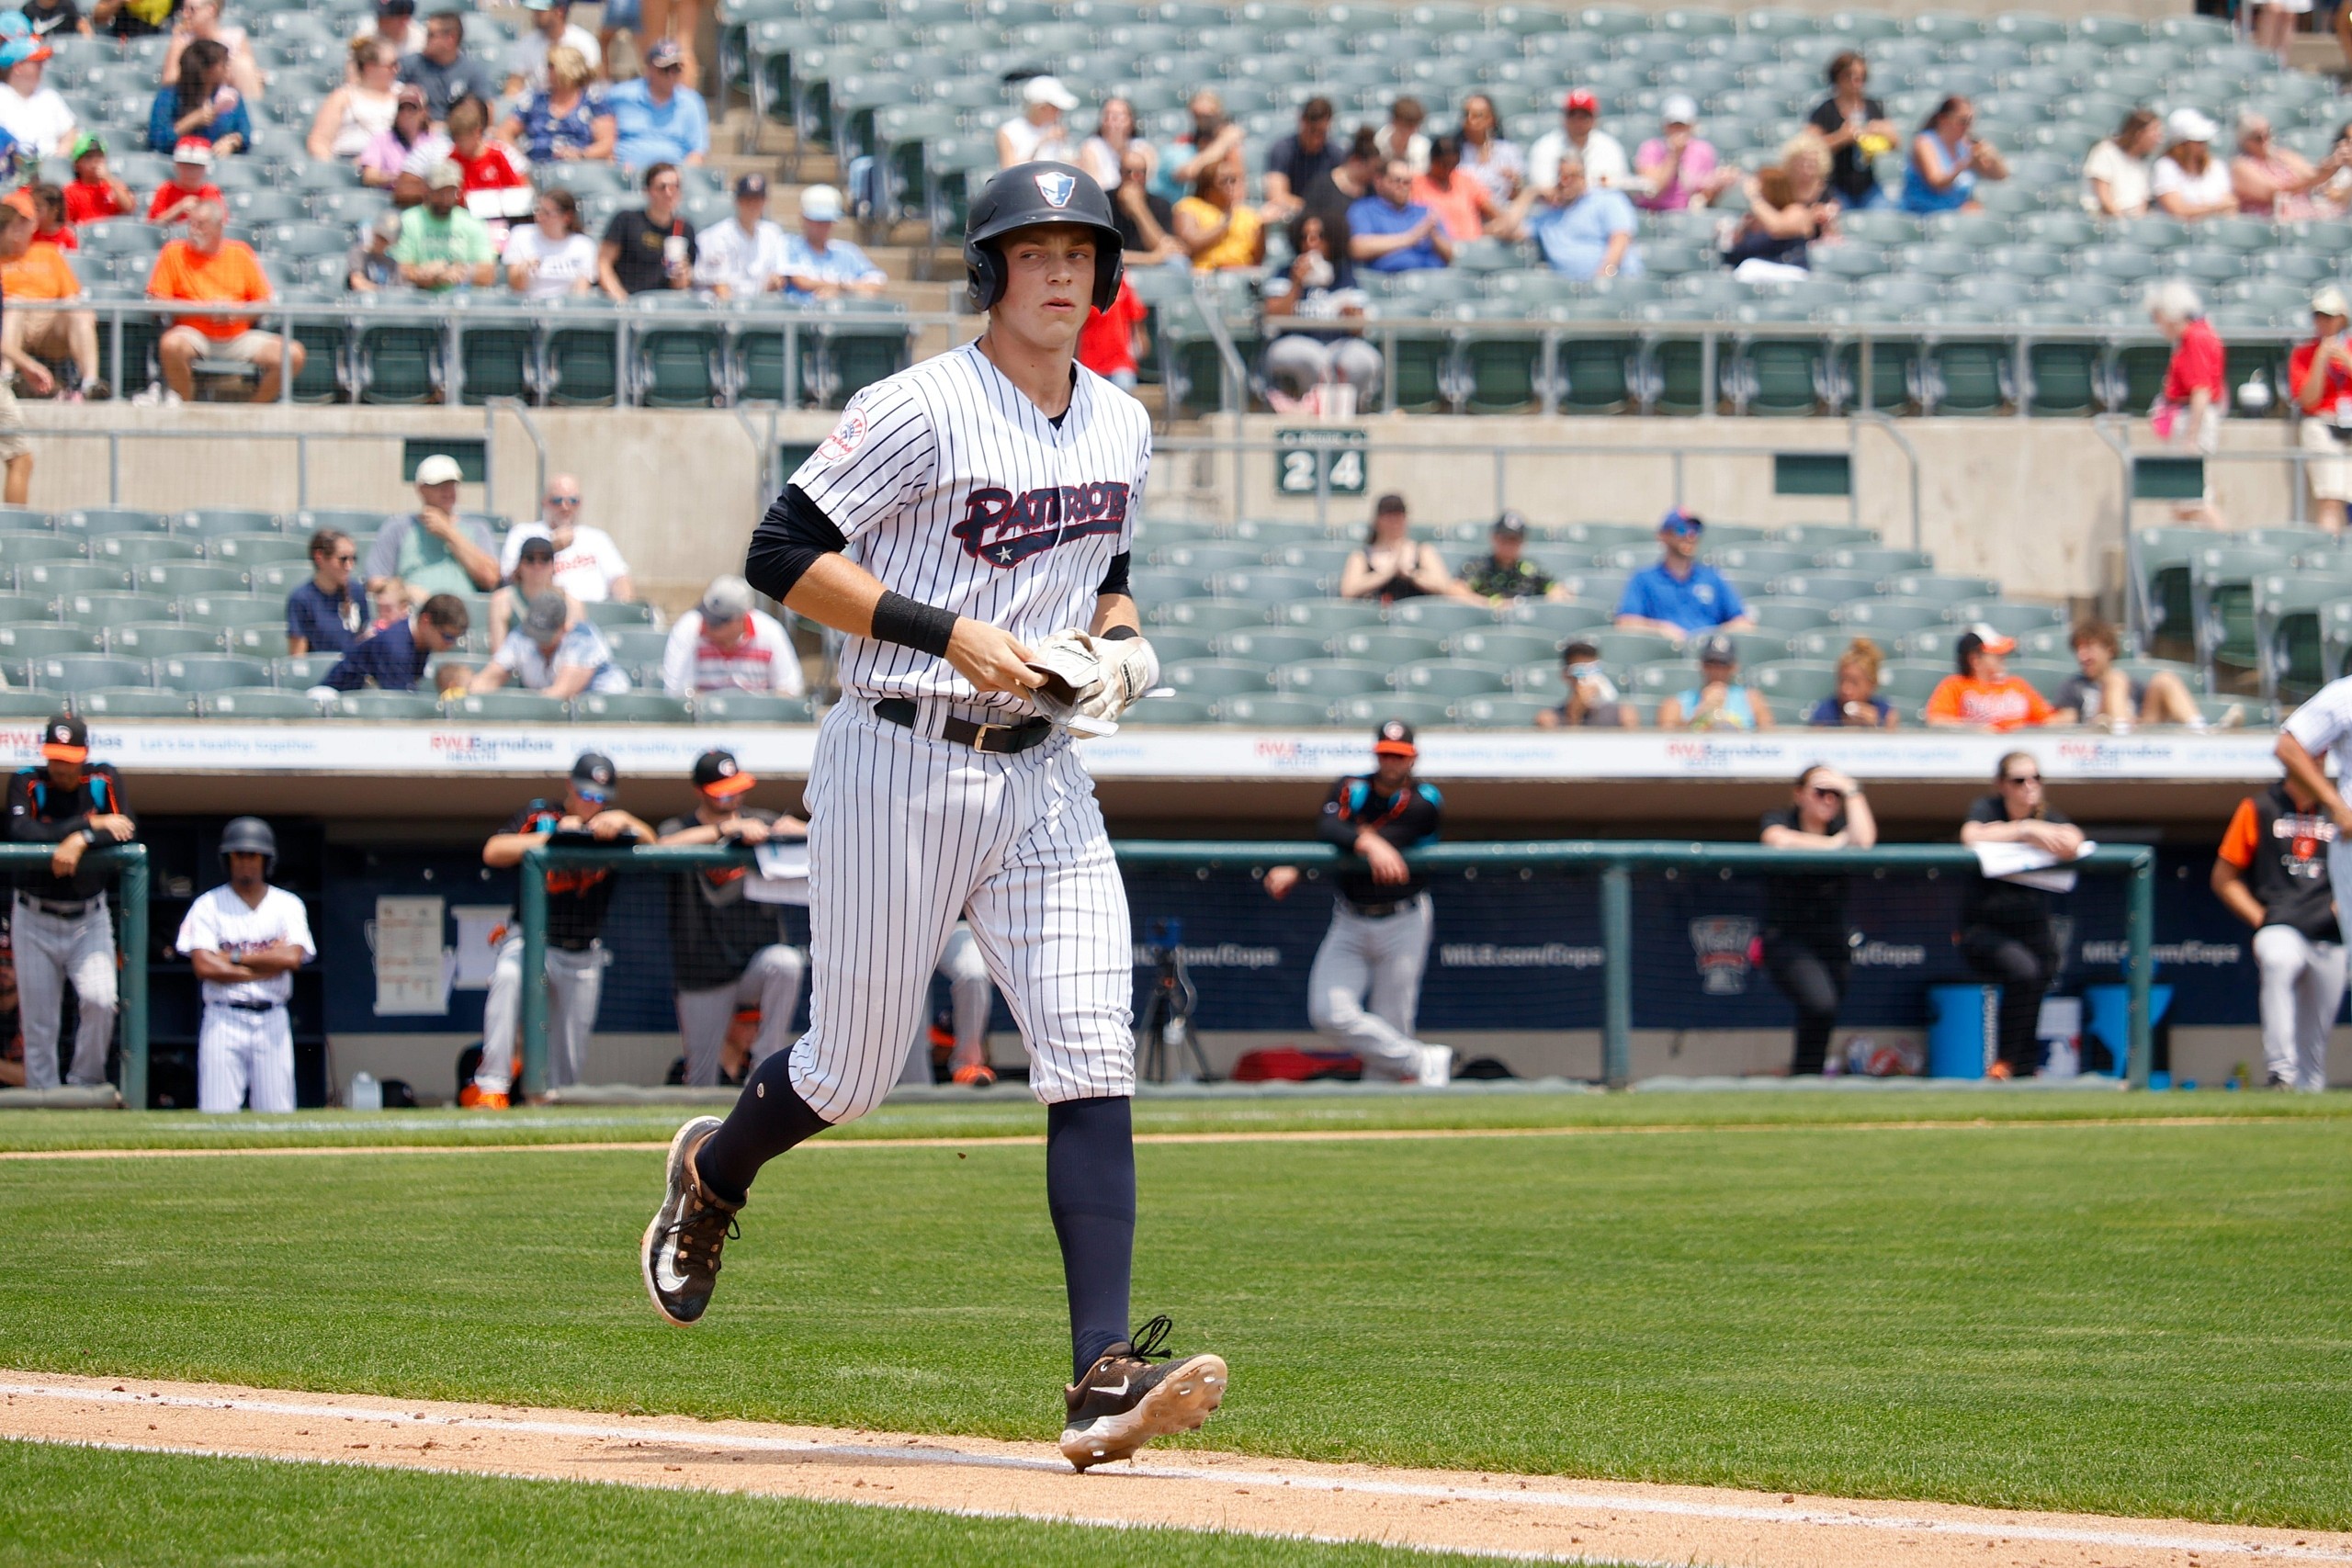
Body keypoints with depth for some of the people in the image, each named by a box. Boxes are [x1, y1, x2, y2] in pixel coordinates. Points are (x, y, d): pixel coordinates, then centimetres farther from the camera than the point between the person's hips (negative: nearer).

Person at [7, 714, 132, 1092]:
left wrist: (80, 841, -31)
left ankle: (85, 1085, -2)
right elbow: (21, 832, -24)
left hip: (89, 919, 0)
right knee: (38, 1023, 0)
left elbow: (127, 829, -16)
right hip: (35, 921, 0)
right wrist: (91, 824, -23)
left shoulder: (104, 781, -2)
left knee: (100, 999, -21)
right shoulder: (26, 783, -6)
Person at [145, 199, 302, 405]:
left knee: (294, 355, -17)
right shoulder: (174, 253, 4)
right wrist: (200, 308, -13)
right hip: (193, 332, -2)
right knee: (171, 345, -38)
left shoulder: (240, 253, 10)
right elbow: (156, 302, -2)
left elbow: (265, 302, 9)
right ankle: (184, 404, -13)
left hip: (238, 337, 2)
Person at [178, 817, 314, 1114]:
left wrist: (233, 958, -6)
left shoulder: (288, 905, 9)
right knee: (217, 1115, -9)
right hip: (224, 1020, -1)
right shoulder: (208, 905, 5)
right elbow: (204, 967, -8)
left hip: (272, 1020, 1)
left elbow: (292, 958, -7)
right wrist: (267, 963, -7)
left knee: (277, 1111, -3)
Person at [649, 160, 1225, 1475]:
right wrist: (956, 635, -20)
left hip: (1043, 775, 5)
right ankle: (714, 1177, 41)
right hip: (903, 763, -5)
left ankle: (1105, 1379, -17)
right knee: (855, 1069, 6)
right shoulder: (924, 409, -11)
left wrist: (1123, 647, 3)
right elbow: (784, 556, -14)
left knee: (1094, 1066, -10)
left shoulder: (1122, 427, 11)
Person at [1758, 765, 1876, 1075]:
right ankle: (1804, 1082, -15)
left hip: (1833, 941, 5)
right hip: (1786, 941, -5)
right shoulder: (1779, 820, 1)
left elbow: (1865, 841, -15)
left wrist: (1851, 791, -5)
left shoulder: (1840, 827, 8)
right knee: (1819, 1004, -27)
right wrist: (1833, 844, -16)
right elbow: (1777, 839, -24)